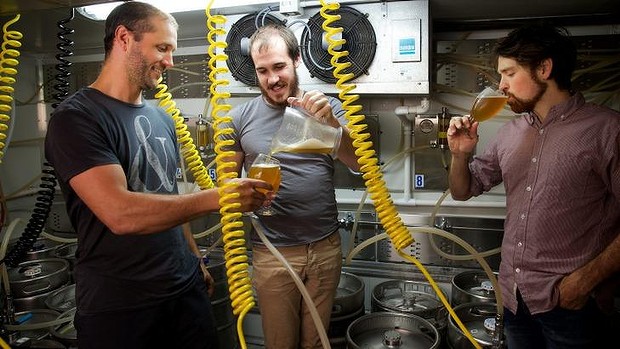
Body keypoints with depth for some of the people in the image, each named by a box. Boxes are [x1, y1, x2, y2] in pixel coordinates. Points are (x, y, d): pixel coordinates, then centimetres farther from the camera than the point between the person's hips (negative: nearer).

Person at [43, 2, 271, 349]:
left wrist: (196, 260, 14)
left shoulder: (162, 119, 9)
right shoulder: (76, 117, -14)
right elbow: (120, 213, -26)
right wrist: (217, 197, -23)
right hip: (117, 307, -6)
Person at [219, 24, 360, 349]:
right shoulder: (240, 118, -2)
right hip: (273, 252, -1)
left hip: (326, 247, 1)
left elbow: (359, 162, -10)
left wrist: (331, 122, -27)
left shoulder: (326, 108, 0)